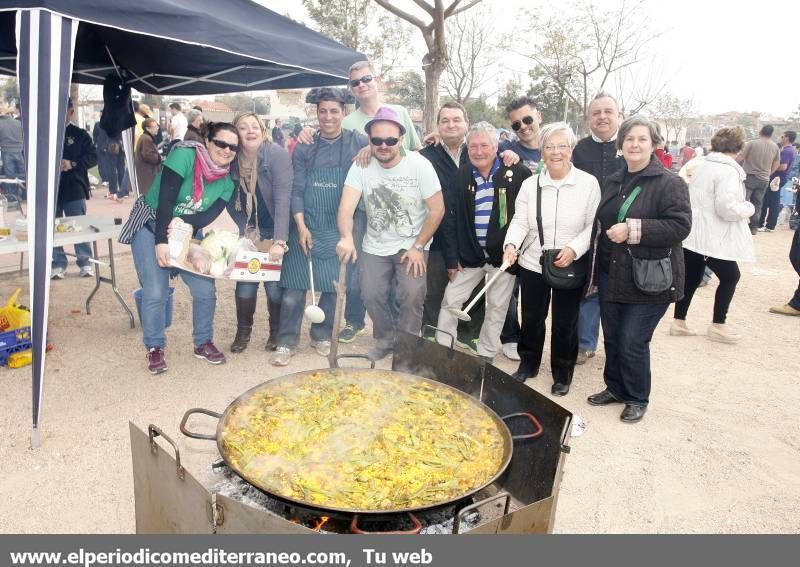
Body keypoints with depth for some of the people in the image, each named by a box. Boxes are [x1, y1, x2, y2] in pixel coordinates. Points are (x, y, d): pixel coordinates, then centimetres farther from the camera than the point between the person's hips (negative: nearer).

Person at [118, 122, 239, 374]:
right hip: (150, 227, -4)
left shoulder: (227, 181, -6)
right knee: (155, 292, -12)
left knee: (205, 289, -3)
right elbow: (165, 200, -26)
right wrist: (161, 241, -30)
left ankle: (203, 343, 19)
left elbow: (208, 216, -12)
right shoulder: (185, 155, -22)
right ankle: (155, 348, 10)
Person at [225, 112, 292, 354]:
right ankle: (243, 331, 21)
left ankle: (276, 332, 21)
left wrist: (279, 241, -34)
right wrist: (245, 230, -7)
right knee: (245, 281, 0)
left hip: (276, 230, -3)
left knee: (274, 283, -3)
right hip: (250, 231, 4)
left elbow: (282, 198, -28)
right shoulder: (231, 160, -8)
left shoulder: (276, 154, -21)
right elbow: (231, 200, 3)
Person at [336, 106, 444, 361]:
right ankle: (386, 339, 25)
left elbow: (437, 209, -10)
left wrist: (418, 247, -14)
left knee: (412, 296, -14)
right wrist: (346, 237, -41)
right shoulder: (361, 167, -11)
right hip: (374, 247, 3)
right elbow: (346, 208, -20)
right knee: (371, 295, -3)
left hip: (411, 246, -2)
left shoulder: (420, 165, -15)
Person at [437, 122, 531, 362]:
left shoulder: (517, 174, -9)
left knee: (497, 308, 10)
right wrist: (451, 258, -4)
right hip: (469, 254, 2)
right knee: (451, 300, 4)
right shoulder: (460, 177, -1)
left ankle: (485, 356, 26)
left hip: (505, 254, -1)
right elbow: (450, 219, 0)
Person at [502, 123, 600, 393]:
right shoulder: (530, 184, 1)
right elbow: (519, 222, -4)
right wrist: (511, 244, -23)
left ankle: (562, 374, 30)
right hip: (532, 265, 2)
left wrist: (574, 249, -20)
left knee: (565, 323, 10)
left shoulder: (588, 183, -5)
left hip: (571, 268, -2)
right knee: (531, 318, 14)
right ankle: (528, 364, 37)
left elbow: (594, 225, -6)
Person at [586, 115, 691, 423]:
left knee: (633, 342, -1)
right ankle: (614, 388, 34)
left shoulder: (670, 183, -10)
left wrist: (633, 229, -24)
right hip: (611, 275, 6)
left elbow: (680, 226, -19)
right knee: (612, 337, 14)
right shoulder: (613, 182, 11)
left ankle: (637, 399, 21)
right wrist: (594, 270, 17)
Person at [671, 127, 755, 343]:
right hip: (713, 238, -8)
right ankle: (718, 326, 15)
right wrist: (748, 208, -4)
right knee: (730, 277, 9)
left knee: (691, 278, 13)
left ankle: (679, 322, 17)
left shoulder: (703, 166, 13)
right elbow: (727, 207, -22)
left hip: (693, 234, 8)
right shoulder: (729, 170, -16)